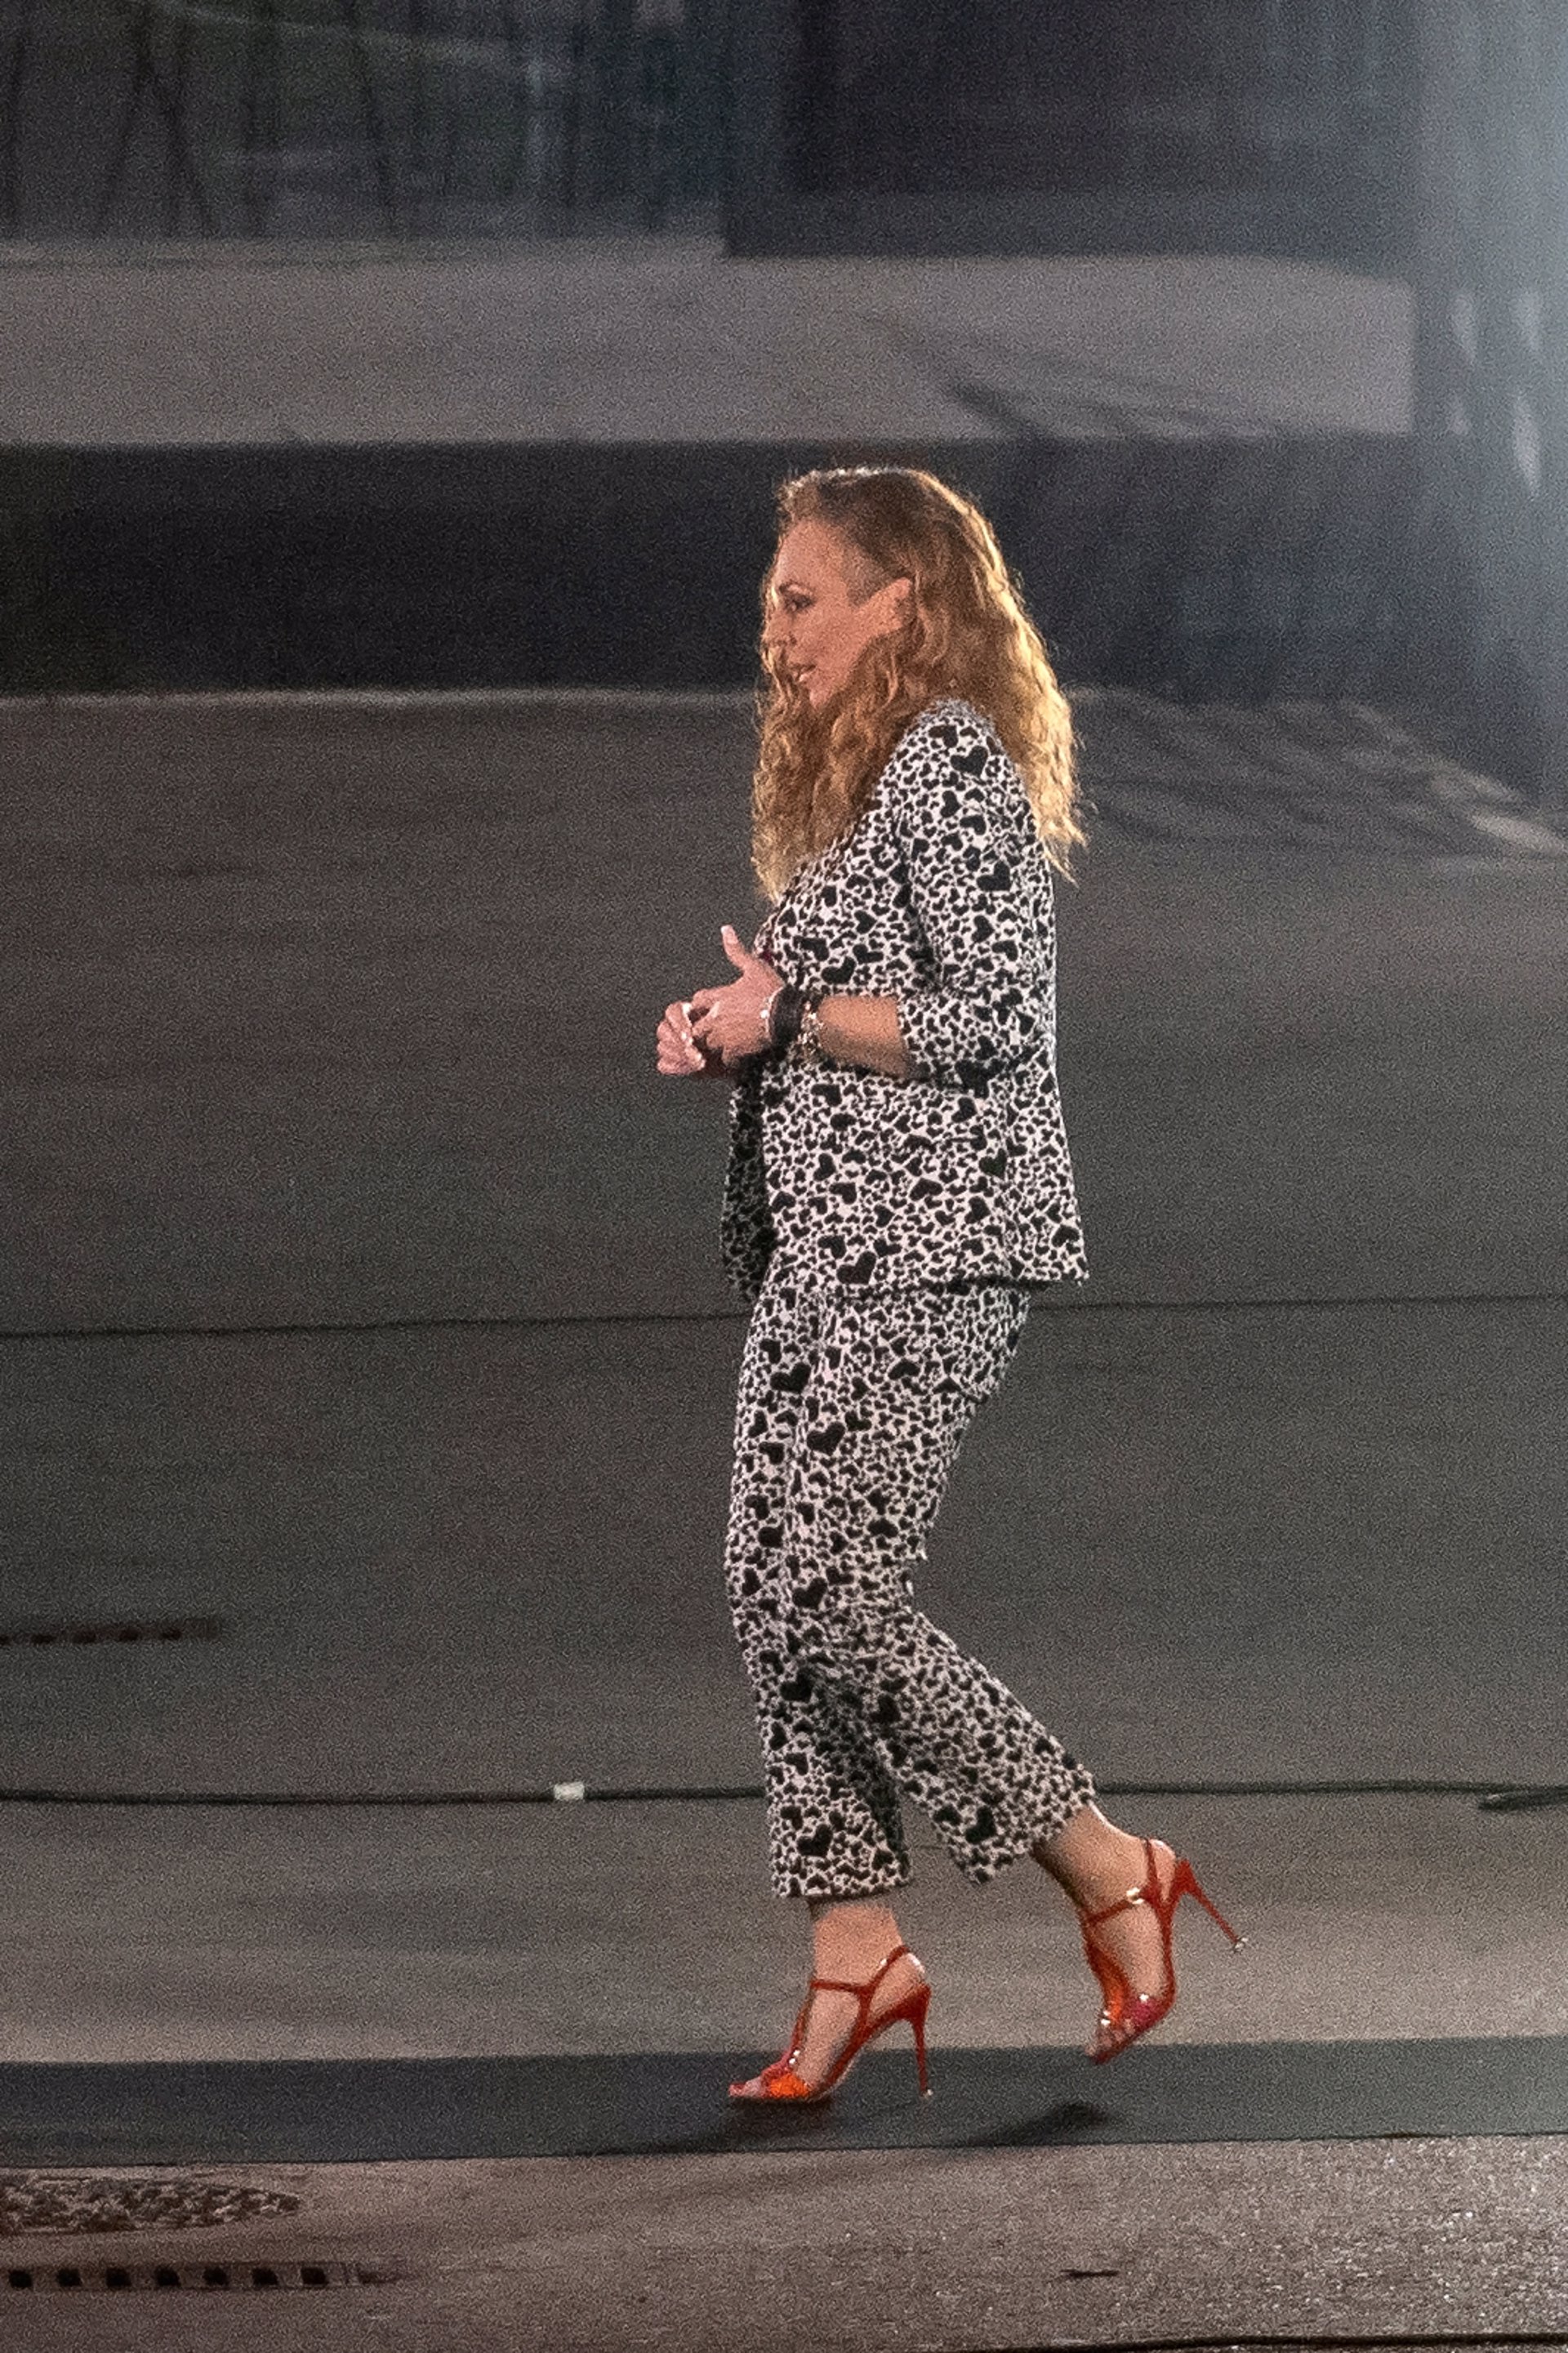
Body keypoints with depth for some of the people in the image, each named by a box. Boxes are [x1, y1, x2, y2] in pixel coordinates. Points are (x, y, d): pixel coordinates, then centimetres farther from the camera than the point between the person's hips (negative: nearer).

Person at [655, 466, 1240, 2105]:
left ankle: (1111, 1876, -2)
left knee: (829, 1599, -13)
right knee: (775, 1598, 4)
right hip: (829, 1238, 10)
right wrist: (733, 1035, 8)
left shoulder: (953, 763, -13)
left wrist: (787, 1017, -15)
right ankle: (856, 1955, 8)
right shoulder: (855, 770, 19)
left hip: (934, 1246, -10)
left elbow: (994, 1016, -20)